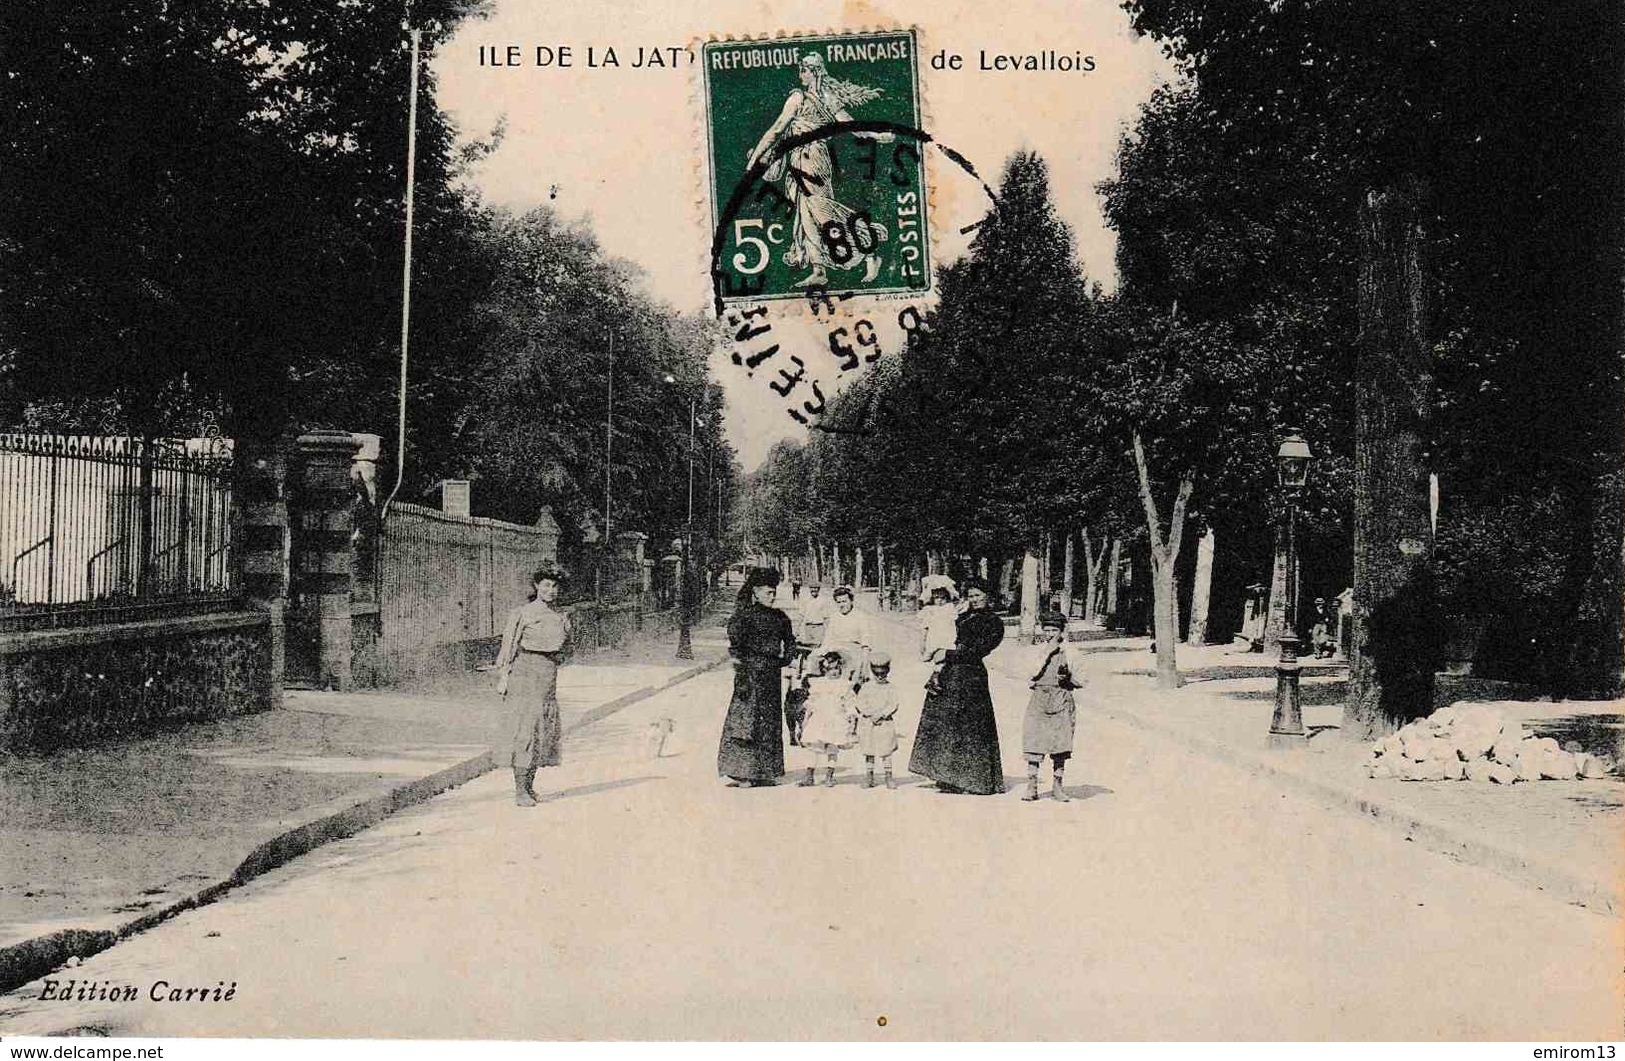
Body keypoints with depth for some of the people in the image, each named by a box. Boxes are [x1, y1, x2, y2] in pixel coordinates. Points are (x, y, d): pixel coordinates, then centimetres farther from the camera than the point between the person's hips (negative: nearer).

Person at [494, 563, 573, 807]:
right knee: (527, 729, -10)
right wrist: (503, 678, -5)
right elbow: (509, 646, -2)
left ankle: (529, 785, 17)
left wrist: (558, 658, 5)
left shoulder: (561, 618, 12)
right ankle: (520, 790, -7)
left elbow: (566, 649, 25)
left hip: (549, 676, 6)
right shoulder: (522, 614, -3)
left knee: (547, 730, 5)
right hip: (526, 672, -6)